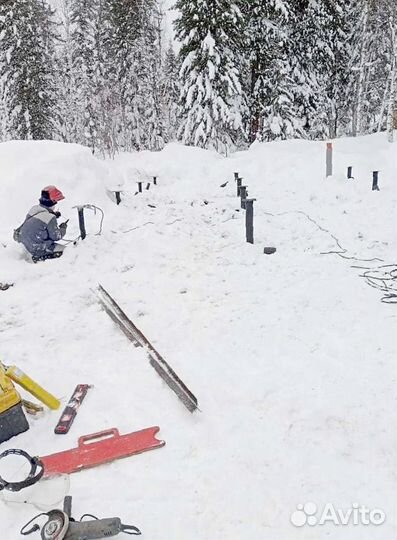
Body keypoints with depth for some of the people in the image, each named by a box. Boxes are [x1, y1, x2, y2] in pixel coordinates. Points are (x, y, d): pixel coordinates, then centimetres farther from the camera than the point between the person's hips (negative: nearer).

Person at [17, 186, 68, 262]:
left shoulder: (34, 209, -1)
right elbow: (56, 236, -13)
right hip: (37, 248, -8)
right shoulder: (50, 218, -23)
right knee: (64, 250, -4)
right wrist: (63, 228, 4)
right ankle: (39, 257, -9)